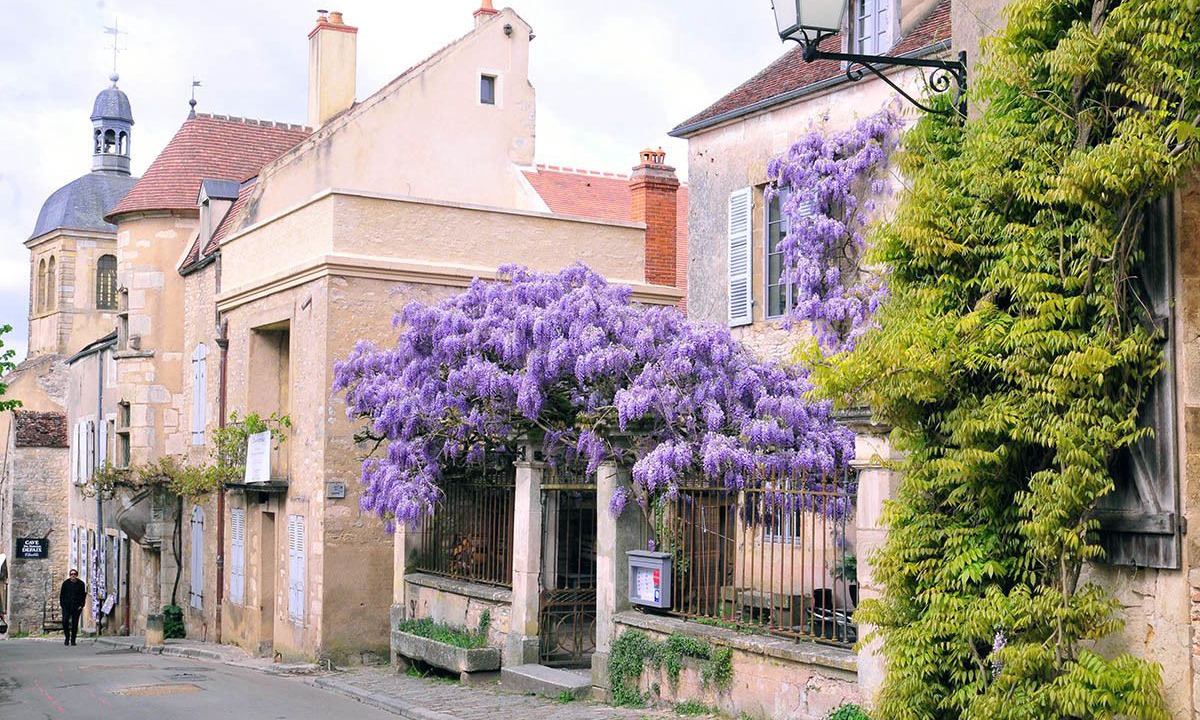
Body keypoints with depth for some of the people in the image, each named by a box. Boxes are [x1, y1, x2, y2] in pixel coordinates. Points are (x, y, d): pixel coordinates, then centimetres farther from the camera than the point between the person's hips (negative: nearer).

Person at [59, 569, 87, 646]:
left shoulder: (81, 584, 4)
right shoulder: (65, 583, 5)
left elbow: (83, 595, 7)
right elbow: (62, 594, 9)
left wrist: (81, 606, -2)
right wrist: (62, 604, -1)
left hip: (76, 607, 0)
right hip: (66, 606, 0)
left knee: (75, 624, 0)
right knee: (65, 621, -10)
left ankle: (73, 640, 8)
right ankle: (67, 636, 10)